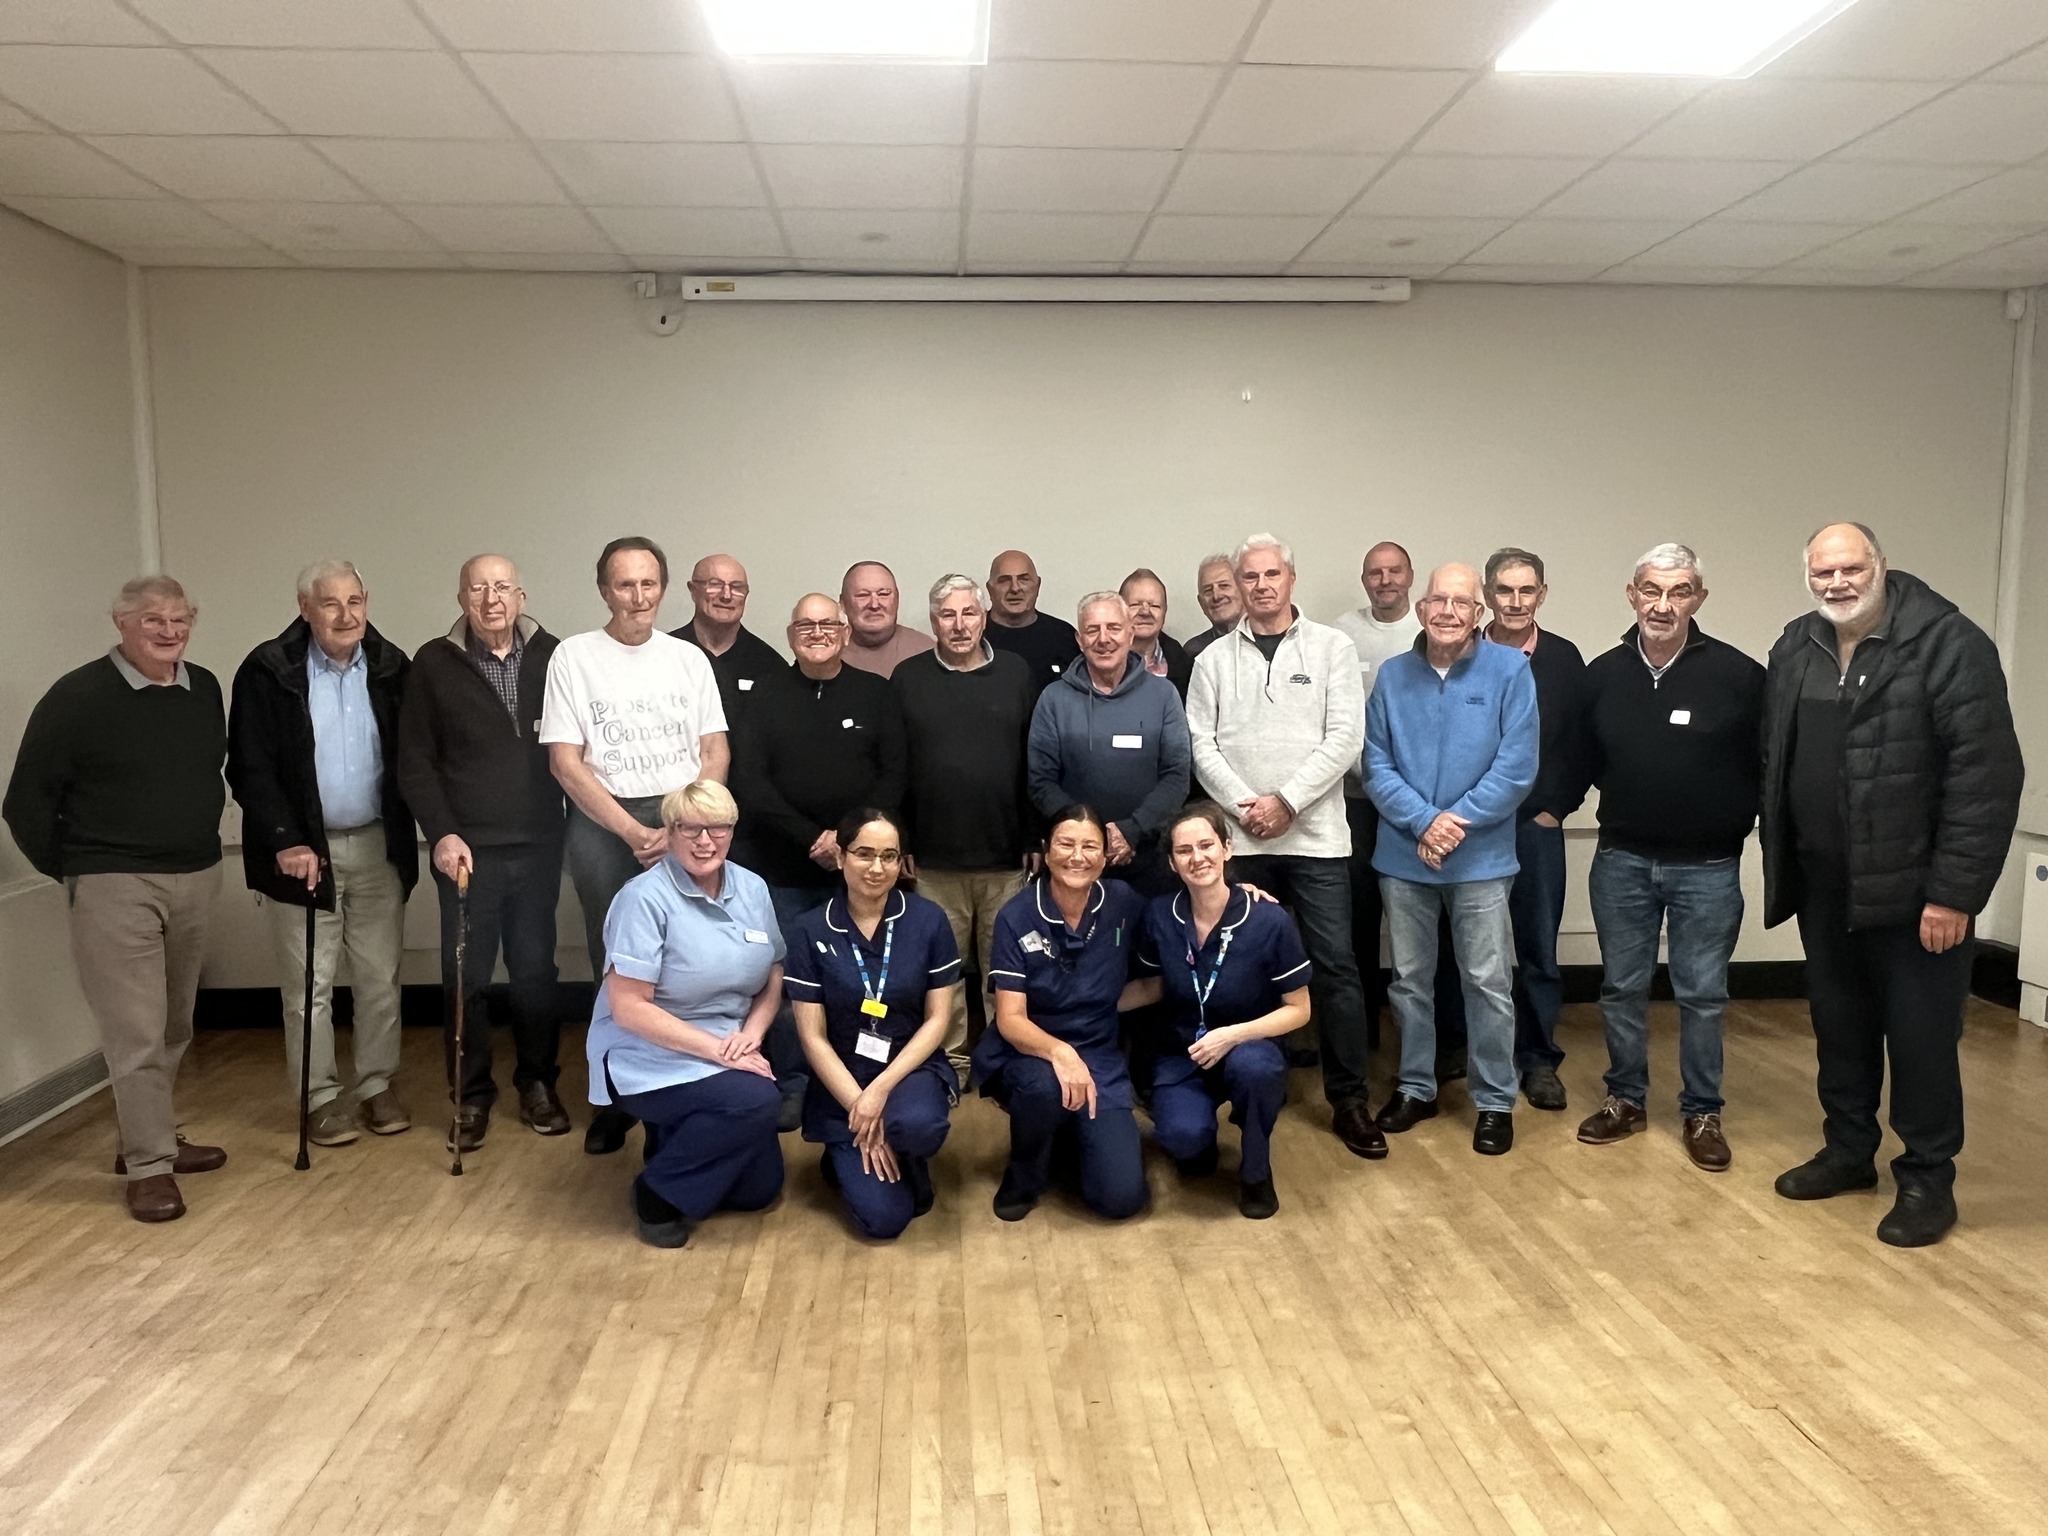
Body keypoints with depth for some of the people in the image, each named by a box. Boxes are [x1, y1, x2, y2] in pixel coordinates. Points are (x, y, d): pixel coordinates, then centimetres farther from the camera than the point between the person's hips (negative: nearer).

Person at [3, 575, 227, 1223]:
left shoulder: (204, 689, 6)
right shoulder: (78, 697, -10)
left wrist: (202, 845, 14)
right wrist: (69, 868, 0)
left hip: (196, 878, 6)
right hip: (116, 886, -6)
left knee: (175, 1026, 14)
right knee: (136, 1030, -5)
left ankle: (151, 1138, 29)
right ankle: (150, 1165, 4)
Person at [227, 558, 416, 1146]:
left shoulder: (392, 667, 2)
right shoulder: (267, 671, -7)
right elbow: (248, 768, -9)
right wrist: (286, 842, -16)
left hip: (378, 846, 3)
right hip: (304, 849, -2)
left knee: (380, 977, 9)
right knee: (308, 985, 6)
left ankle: (378, 1086, 22)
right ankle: (321, 1098, 18)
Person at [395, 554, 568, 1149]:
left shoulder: (551, 656, 1)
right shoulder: (434, 664, -1)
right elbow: (414, 760, 0)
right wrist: (441, 832, -10)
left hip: (538, 846, 1)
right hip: (467, 848, -1)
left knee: (536, 970, 10)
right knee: (466, 976, 6)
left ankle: (538, 1083, 25)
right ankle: (471, 1094, 20)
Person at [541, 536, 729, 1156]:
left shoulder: (689, 658, 10)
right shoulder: (574, 657, 2)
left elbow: (715, 752, 7)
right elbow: (565, 761, -3)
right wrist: (633, 832, -9)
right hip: (603, 825, -1)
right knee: (615, 967, 3)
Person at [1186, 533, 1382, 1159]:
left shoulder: (1332, 648, 3)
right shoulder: (1214, 659, 8)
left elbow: (1344, 737, -5)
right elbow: (1202, 744, 2)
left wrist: (1287, 801, -12)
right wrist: (1244, 805, -11)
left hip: (1316, 835, -1)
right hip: (1241, 838, 2)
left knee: (1335, 966, -1)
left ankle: (1349, 1101, 8)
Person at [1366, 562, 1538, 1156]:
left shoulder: (1509, 670, -6)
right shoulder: (1393, 676, 2)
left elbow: (1516, 766, -10)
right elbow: (1377, 764, -1)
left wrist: (1455, 821, -15)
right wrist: (1424, 822, -15)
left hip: (1482, 857, -3)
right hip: (1403, 855, 3)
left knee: (1487, 983, 4)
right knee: (1409, 979, 13)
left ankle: (1495, 1101, 19)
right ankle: (1415, 1088, 29)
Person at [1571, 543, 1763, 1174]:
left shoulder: (1738, 675, -10)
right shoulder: (1602, 674, 0)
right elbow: (1585, 760, 13)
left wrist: (1737, 824, -6)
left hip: (1707, 867, -2)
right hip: (1622, 861, 3)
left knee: (1702, 996, 8)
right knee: (1621, 988, 12)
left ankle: (1701, 1114, 23)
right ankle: (1625, 1099, 28)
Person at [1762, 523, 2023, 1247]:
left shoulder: (1950, 644, -13)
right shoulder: (1794, 650, 7)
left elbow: (1987, 776, -17)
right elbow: (1774, 763, 13)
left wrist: (1955, 891, -19)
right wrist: (1781, 864, 9)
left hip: (1912, 890, -6)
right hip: (1823, 888, 6)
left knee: (1920, 1038, 4)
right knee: (1838, 1025, 17)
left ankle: (1927, 1180, 20)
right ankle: (1848, 1149, 33)